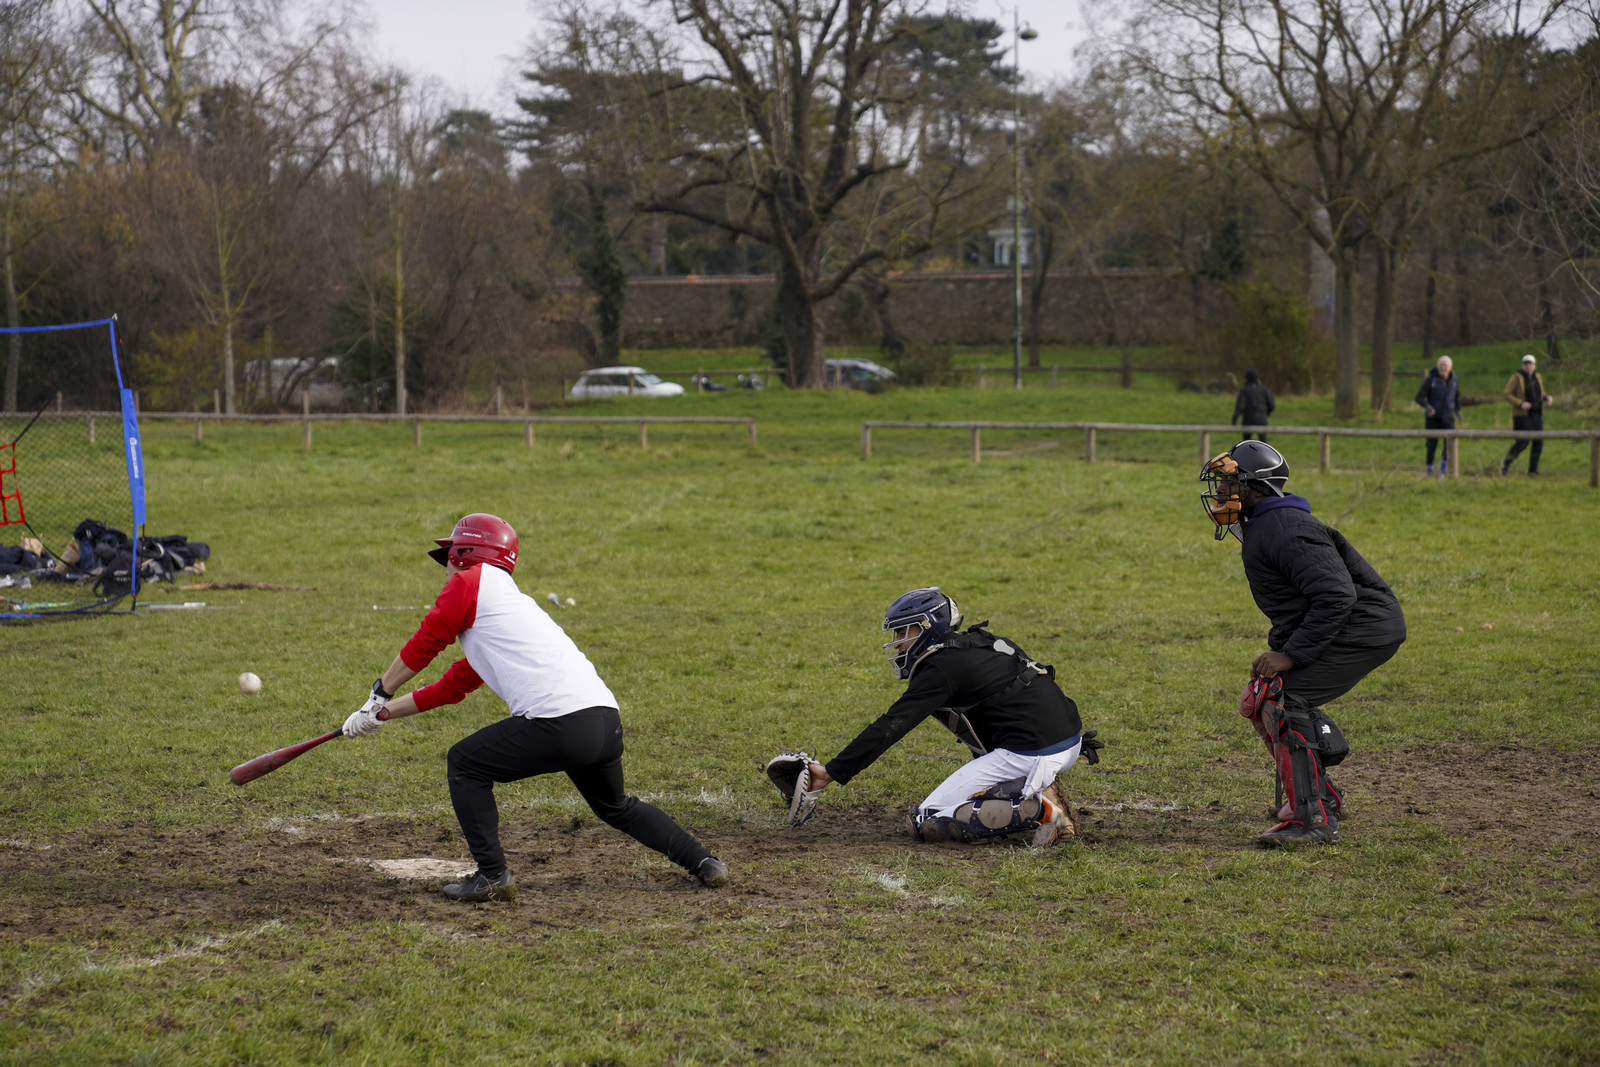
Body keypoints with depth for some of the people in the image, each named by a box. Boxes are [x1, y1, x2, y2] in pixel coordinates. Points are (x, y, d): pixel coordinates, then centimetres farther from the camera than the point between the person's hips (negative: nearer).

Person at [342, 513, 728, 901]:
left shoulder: (471, 582, 8)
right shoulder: (513, 600, 32)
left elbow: (424, 645, 11)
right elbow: (453, 686, 36)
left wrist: (380, 694, 27)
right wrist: (383, 713, 38)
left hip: (559, 722, -9)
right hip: (607, 721, 9)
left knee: (465, 763, 11)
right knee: (615, 807, 32)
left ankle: (492, 875, 6)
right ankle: (702, 862, 28)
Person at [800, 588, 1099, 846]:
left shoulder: (940, 669, -7)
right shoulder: (978, 643, 20)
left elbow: (891, 727, -11)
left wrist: (833, 772, -10)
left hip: (1030, 756, -9)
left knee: (924, 823, -7)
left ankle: (1032, 810, -18)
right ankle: (1042, 793, 8)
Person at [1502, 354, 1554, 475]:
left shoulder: (1537, 377, 9)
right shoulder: (1517, 377, -9)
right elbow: (1507, 394, -10)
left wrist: (1547, 397, -1)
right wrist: (1520, 403, -22)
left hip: (1536, 414, 6)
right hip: (1522, 415, -6)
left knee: (1539, 442, 1)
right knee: (1522, 441, -11)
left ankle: (1533, 469, 9)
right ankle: (1506, 465, 8)